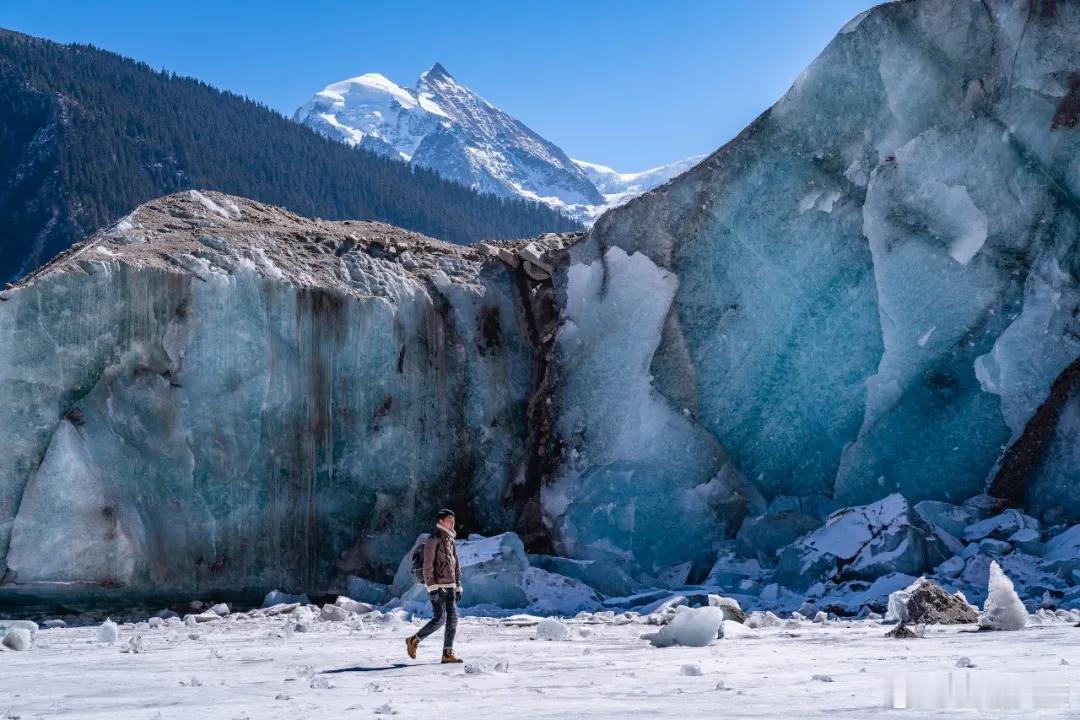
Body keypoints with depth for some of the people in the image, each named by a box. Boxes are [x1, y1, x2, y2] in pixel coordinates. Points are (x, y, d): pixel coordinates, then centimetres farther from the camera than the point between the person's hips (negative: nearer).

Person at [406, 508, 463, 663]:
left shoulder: (450, 540, 16)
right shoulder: (433, 539, -9)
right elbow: (428, 564, -15)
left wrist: (458, 586, 18)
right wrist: (432, 586, -21)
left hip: (450, 586, 8)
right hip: (438, 586, -8)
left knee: (452, 618, 0)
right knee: (439, 619, -10)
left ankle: (448, 653, 2)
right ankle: (414, 641, 7)